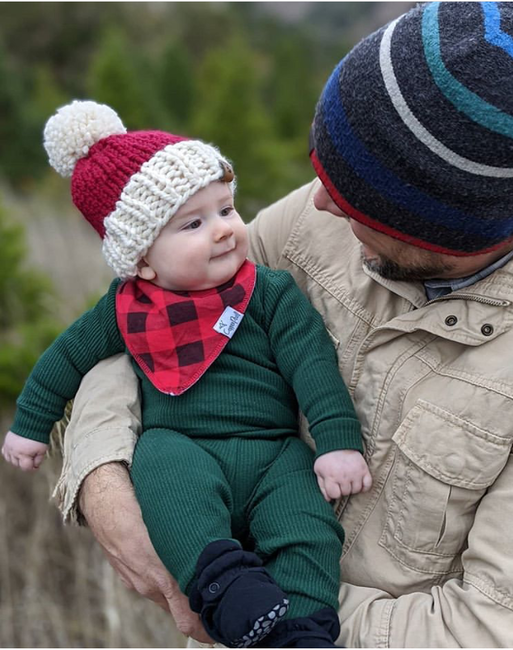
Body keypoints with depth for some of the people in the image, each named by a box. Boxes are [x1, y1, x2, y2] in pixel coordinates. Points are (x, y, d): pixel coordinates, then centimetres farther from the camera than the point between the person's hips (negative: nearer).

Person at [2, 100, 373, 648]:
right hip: (181, 445, 0)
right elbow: (69, 356, 23)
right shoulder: (124, 308, 9)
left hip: (271, 450, 1)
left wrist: (339, 440, -14)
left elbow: (312, 363, -2)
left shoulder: (270, 293, 5)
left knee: (307, 523, -28)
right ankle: (226, 583, -48)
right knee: (160, 460, -35)